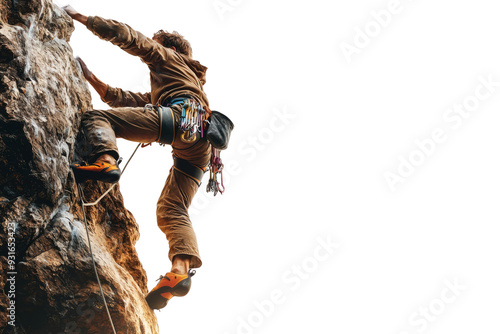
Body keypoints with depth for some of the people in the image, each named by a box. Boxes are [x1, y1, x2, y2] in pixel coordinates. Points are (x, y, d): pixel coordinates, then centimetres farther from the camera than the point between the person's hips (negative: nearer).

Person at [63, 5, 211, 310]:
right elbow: (124, 100, 42)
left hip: (180, 116, -8)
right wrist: (92, 78, 40)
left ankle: (105, 160, -40)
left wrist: (82, 17, 25)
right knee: (171, 211, 1)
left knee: (96, 117, -11)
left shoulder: (168, 56, 27)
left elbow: (126, 36, 18)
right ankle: (182, 268, -20)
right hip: (199, 144, 8)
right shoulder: (159, 90, 47)